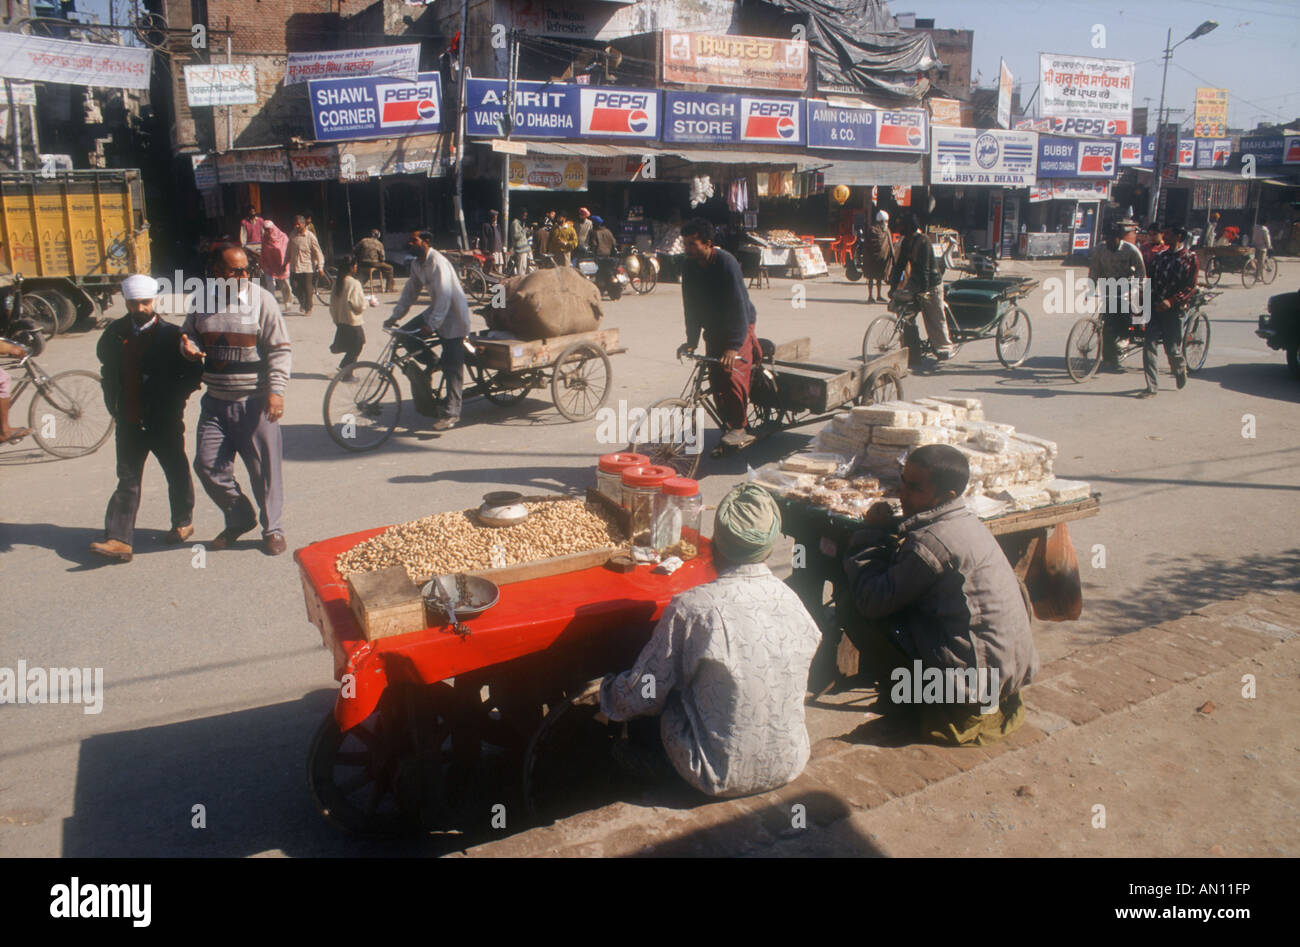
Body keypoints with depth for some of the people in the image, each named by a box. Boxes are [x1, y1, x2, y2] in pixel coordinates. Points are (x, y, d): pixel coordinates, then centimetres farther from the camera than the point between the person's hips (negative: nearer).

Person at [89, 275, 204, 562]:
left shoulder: (170, 335, -10)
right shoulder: (115, 333, 5)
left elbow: (194, 372, -9)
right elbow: (108, 368, 20)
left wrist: (172, 401, -11)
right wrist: (114, 405, 12)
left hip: (164, 422, -4)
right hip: (128, 421, 4)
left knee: (177, 474, 12)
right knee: (127, 480, 3)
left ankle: (183, 522, 32)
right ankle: (119, 539, 1)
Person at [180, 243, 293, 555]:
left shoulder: (261, 300, -6)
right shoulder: (200, 302, 6)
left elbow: (280, 350, -6)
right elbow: (189, 335, 20)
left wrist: (276, 391, -15)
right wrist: (189, 348, -5)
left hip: (255, 402, -4)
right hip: (215, 402, 4)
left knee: (264, 467, 2)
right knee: (208, 464, 4)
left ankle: (272, 529, 19)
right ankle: (239, 518, 25)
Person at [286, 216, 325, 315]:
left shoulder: (310, 236, -8)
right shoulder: (293, 235, 5)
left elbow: (318, 252, -8)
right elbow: (288, 251, 17)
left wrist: (320, 267, -14)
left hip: (307, 268, -4)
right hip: (294, 268, 4)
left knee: (308, 289, 1)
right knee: (295, 288, 4)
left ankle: (308, 309, 18)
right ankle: (302, 302, 32)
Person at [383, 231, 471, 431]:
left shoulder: (438, 263, -22)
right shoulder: (416, 264, 6)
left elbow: (444, 295, -28)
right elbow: (410, 291, 12)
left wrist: (432, 325, -32)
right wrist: (395, 316, 4)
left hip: (453, 315, -9)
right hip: (435, 310, 9)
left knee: (452, 367, -7)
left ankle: (452, 413, -4)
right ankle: (431, 364, 16)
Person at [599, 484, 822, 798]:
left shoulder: (691, 608, -21)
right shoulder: (793, 602, -7)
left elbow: (643, 696, -11)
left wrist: (607, 691, 12)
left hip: (718, 776, -4)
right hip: (788, 767, 5)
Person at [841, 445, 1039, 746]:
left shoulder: (932, 542, -23)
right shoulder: (964, 521, 8)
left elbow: (872, 601, -17)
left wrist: (872, 534, -8)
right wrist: (886, 528, 0)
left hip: (974, 676, -10)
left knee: (857, 610, -9)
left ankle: (915, 697, 7)